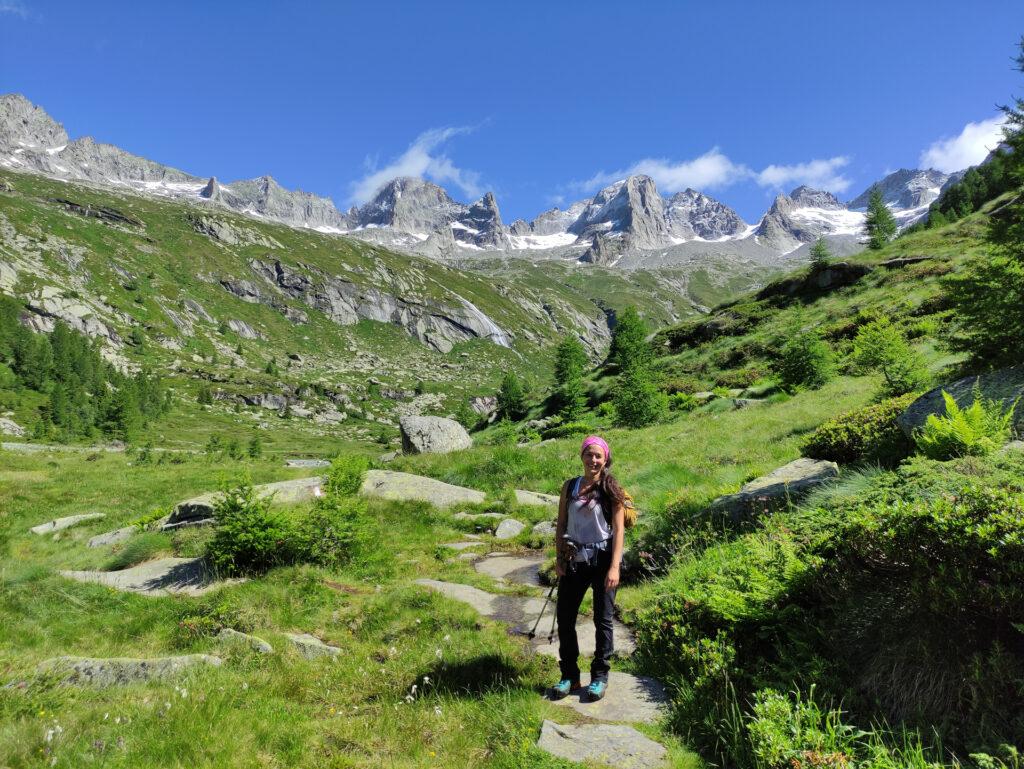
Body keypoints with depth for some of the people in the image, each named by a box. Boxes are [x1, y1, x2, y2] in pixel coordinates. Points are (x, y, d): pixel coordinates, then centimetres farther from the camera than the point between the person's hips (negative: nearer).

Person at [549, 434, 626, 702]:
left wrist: (614, 567, -15)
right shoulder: (569, 487, 5)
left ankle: (600, 677, 21)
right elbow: (561, 525, 8)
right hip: (575, 560, 3)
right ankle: (569, 676, 20)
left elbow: (618, 530, -7)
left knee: (603, 619, 6)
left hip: (603, 559, -3)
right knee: (565, 618, 4)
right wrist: (559, 558, 1)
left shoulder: (611, 489, -4)